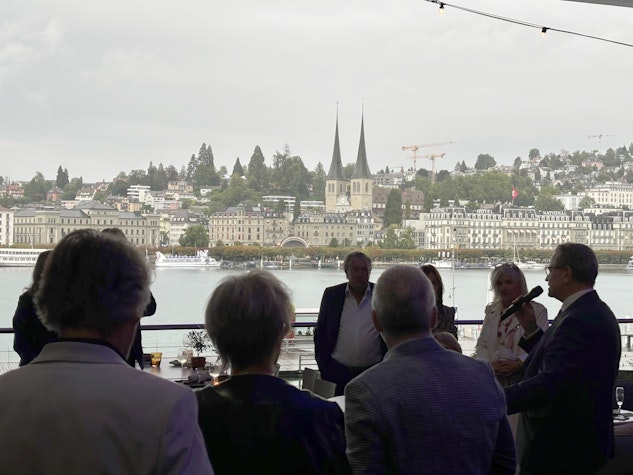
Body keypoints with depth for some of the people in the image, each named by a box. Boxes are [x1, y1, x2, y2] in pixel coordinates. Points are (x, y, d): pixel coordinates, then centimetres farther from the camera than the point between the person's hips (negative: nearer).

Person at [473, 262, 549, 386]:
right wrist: (489, 365, -3)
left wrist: (518, 364, -16)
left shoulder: (537, 310, 4)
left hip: (523, 378, -3)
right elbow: (481, 345, 16)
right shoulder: (492, 311, 19)